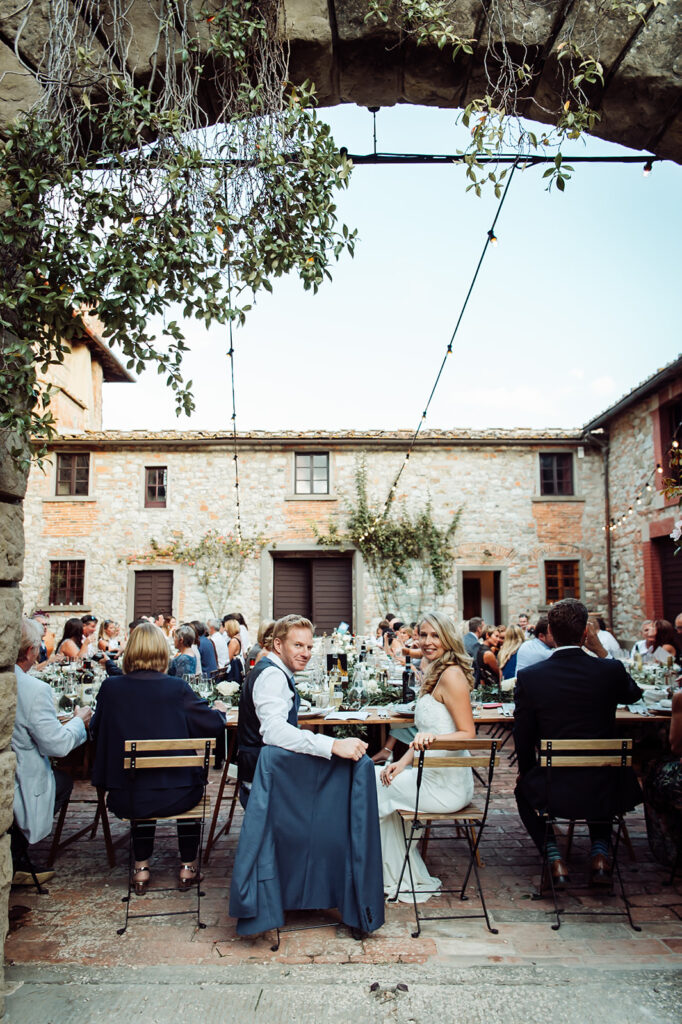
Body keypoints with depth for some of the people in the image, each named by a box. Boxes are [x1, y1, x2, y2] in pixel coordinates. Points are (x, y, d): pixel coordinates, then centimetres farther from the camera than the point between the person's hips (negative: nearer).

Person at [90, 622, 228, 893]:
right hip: (173, 798, -2)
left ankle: (141, 868, 38)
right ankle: (187, 868, 35)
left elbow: (95, 731, 8)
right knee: (190, 780, 31)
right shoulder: (177, 689, -13)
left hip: (125, 799, 2)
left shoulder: (110, 687, -8)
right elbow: (215, 725, -7)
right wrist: (219, 709, 15)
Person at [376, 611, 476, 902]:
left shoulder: (452, 675, -17)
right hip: (435, 776, 9)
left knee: (370, 782, 3)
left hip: (446, 787, -9)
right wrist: (403, 762, 5)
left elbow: (468, 734, -19)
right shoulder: (434, 673, 13)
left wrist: (433, 737, -33)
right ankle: (402, 878, 20)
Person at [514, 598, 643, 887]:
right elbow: (634, 694, 14)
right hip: (605, 792, 1)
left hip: (553, 792, -1)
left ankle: (553, 856, 17)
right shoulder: (610, 670, -12)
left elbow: (523, 739, -2)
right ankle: (599, 853, 23)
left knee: (523, 790, 33)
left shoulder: (528, 676, -12)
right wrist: (601, 651, 11)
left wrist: (528, 775, 16)